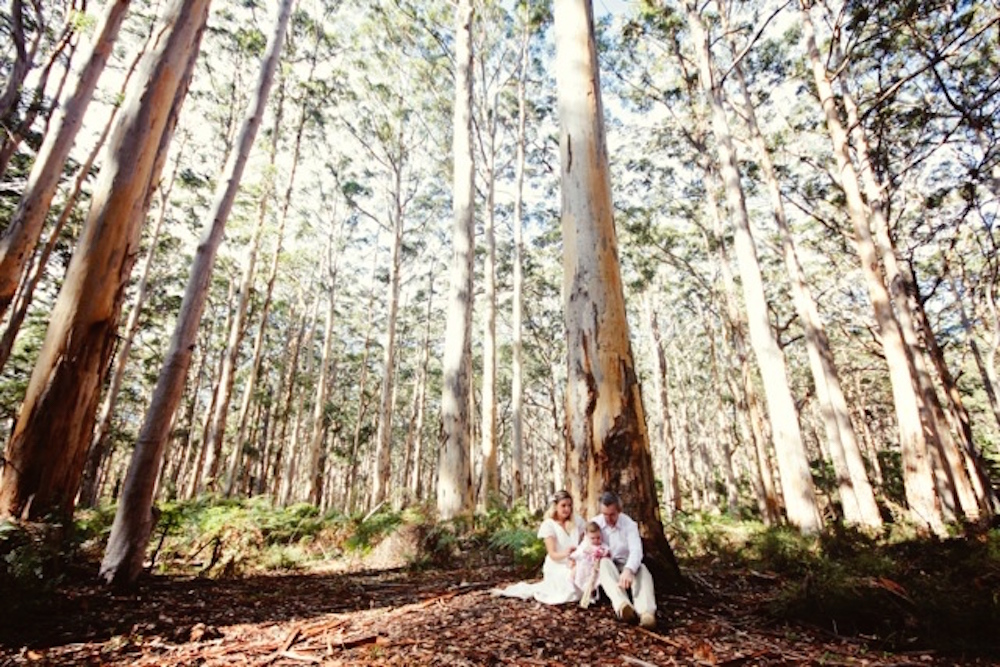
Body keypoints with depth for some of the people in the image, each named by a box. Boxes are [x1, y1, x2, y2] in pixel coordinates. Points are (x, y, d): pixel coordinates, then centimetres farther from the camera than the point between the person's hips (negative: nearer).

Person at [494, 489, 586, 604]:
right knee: (568, 594, -24)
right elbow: (552, 554, -15)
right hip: (557, 567, -5)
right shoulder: (548, 525, -10)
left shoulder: (577, 520, 2)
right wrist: (565, 554, -35)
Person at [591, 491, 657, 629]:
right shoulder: (594, 523, -2)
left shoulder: (629, 524, -8)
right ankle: (623, 606, -60)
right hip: (603, 568, 0)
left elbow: (636, 551, -24)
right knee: (605, 563, -36)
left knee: (641, 569, -33)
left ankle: (647, 613, -58)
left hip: (625, 566, 0)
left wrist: (628, 570, -45)